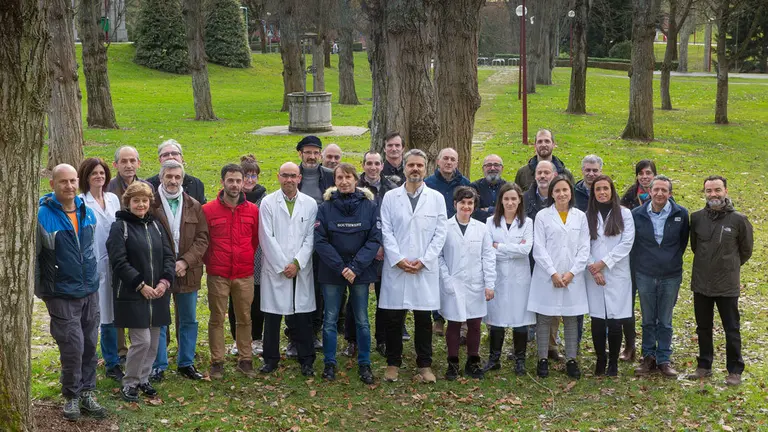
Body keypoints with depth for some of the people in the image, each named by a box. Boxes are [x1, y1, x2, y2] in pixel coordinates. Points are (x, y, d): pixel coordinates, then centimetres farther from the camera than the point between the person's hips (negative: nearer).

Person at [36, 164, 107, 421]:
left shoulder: (87, 212, 4)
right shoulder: (43, 216, -12)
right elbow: (33, 256, -8)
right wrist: (39, 290, -7)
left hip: (90, 292, 5)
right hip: (62, 296, -5)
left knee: (89, 346, 9)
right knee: (73, 347, -5)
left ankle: (87, 394, 22)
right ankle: (71, 397, 13)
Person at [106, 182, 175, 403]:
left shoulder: (155, 225, 13)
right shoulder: (120, 227, -6)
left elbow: (169, 255, 10)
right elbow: (119, 262, -13)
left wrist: (165, 281, -6)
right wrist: (141, 285, -16)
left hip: (158, 293, 6)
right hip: (132, 294, -6)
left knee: (153, 341, 9)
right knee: (142, 340, -10)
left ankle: (143, 378, 25)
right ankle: (129, 383, 7)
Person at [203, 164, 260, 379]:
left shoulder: (253, 210, 3)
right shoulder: (208, 210, -3)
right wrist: (209, 262, 9)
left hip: (245, 275, 2)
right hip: (217, 275, -2)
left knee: (244, 318, 7)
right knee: (216, 319, 3)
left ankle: (245, 360, 17)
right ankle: (217, 362, 12)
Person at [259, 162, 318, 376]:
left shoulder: (310, 204, 6)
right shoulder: (268, 202, 1)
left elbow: (310, 237, 2)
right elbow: (267, 238, -4)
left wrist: (297, 263, -8)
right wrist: (282, 266, -8)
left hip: (302, 269, 1)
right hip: (275, 268, -1)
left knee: (303, 315, 4)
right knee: (272, 315, 3)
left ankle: (306, 360, 14)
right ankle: (271, 358, 15)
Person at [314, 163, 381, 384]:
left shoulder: (369, 206, -1)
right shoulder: (325, 207, -1)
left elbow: (374, 239, -5)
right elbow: (320, 241, -6)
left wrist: (356, 267, -14)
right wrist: (340, 267, -15)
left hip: (361, 272, 0)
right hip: (331, 272, 0)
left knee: (362, 320, 7)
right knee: (330, 319, 6)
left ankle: (364, 364, 17)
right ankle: (330, 363, 17)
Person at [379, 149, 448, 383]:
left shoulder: (436, 198, 7)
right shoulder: (390, 197, 6)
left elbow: (440, 234, 3)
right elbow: (386, 232, 1)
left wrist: (424, 261, -7)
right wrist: (398, 259, -10)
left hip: (425, 268, 0)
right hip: (395, 267, 0)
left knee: (424, 319, 4)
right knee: (393, 319, 3)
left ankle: (424, 365, 15)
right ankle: (393, 363, 16)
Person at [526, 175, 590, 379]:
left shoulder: (580, 216, 7)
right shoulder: (542, 216, 0)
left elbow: (584, 249, 4)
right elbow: (539, 249, -4)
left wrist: (571, 273, -7)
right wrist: (553, 274, -11)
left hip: (573, 277, 2)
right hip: (546, 276, -2)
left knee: (571, 318, 7)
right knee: (544, 318, 3)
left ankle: (571, 360, 14)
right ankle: (543, 359, 12)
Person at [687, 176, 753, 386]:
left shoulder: (738, 220, -9)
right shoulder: (697, 217, -1)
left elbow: (746, 250, 5)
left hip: (727, 285, -3)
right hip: (700, 283, 3)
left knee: (731, 329, 6)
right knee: (703, 328, 14)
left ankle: (735, 370, 17)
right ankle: (704, 366, 27)